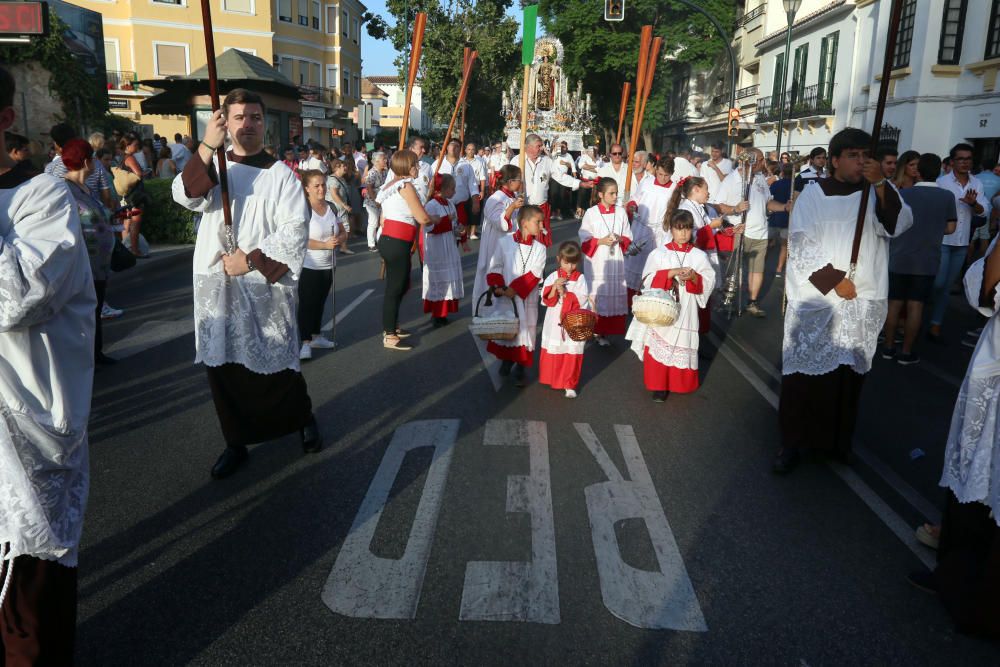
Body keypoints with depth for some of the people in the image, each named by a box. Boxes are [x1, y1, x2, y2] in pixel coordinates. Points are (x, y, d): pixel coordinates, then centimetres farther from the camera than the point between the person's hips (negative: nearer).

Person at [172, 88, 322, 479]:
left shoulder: (281, 175, 1)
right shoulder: (211, 167, 8)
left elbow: (295, 232, -9)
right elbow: (186, 196, -13)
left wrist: (251, 258, -16)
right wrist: (207, 146, -26)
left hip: (265, 289, -3)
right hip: (216, 288, 3)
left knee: (274, 366, 4)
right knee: (223, 367, 7)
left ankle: (303, 418, 31)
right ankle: (236, 443, 23)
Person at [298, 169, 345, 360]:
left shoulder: (331, 208, 6)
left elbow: (343, 233, 12)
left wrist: (339, 239, -11)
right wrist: (325, 244, -25)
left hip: (328, 265, 6)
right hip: (308, 266, -6)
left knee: (320, 302, 16)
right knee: (307, 304, 0)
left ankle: (316, 336, 28)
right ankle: (306, 343, 7)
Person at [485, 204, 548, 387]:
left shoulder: (539, 248, -3)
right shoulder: (505, 242, -5)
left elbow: (533, 275, -11)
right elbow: (495, 267, -1)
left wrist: (514, 290, -19)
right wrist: (497, 287, -15)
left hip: (527, 298, 0)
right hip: (505, 297, 0)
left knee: (525, 330, 5)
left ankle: (520, 370, 19)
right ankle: (506, 360, 36)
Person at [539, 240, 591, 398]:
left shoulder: (580, 278, -6)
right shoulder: (553, 277, -2)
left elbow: (582, 300, -14)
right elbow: (546, 299, -7)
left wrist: (564, 293, -18)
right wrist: (555, 286, -22)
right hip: (555, 322, 2)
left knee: (572, 353, 3)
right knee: (552, 351, 12)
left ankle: (569, 385, 17)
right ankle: (551, 379, 32)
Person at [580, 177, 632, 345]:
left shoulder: (621, 212, 4)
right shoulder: (591, 213, -4)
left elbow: (628, 237, 10)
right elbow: (584, 240, -3)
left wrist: (620, 239, -11)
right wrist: (601, 241, -16)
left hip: (615, 262, 3)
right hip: (596, 262, -3)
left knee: (613, 296, 4)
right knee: (594, 296, 0)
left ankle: (603, 333, 14)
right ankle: (589, 330, 13)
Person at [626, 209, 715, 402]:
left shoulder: (699, 256, 3)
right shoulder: (659, 253, 0)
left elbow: (709, 282, 1)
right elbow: (648, 280, -7)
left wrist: (693, 277, -18)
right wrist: (671, 273, -18)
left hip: (685, 310, 1)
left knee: (683, 346, 4)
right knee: (658, 346, -1)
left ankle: (681, 384, 21)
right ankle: (658, 386, 9)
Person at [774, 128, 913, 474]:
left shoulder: (878, 194, 9)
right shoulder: (814, 193, 0)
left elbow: (898, 225, -8)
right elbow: (801, 243, -6)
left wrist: (880, 184, -18)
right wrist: (833, 279, -12)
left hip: (862, 303, 3)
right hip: (815, 301, -2)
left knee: (849, 373, 6)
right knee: (804, 371, -2)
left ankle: (839, 439, 21)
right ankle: (793, 441, 9)